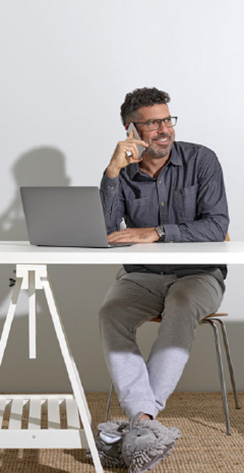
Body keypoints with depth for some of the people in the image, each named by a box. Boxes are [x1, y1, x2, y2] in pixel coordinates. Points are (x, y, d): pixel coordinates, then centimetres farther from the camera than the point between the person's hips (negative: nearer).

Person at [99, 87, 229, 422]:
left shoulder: (201, 160, -3)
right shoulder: (122, 175, 3)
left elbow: (217, 227, -13)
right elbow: (102, 232, -12)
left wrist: (156, 233, -24)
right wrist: (113, 170, -19)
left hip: (198, 273, -2)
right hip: (140, 275, 2)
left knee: (181, 307, -36)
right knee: (111, 313, -29)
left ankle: (143, 414, -35)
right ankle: (143, 415, -35)